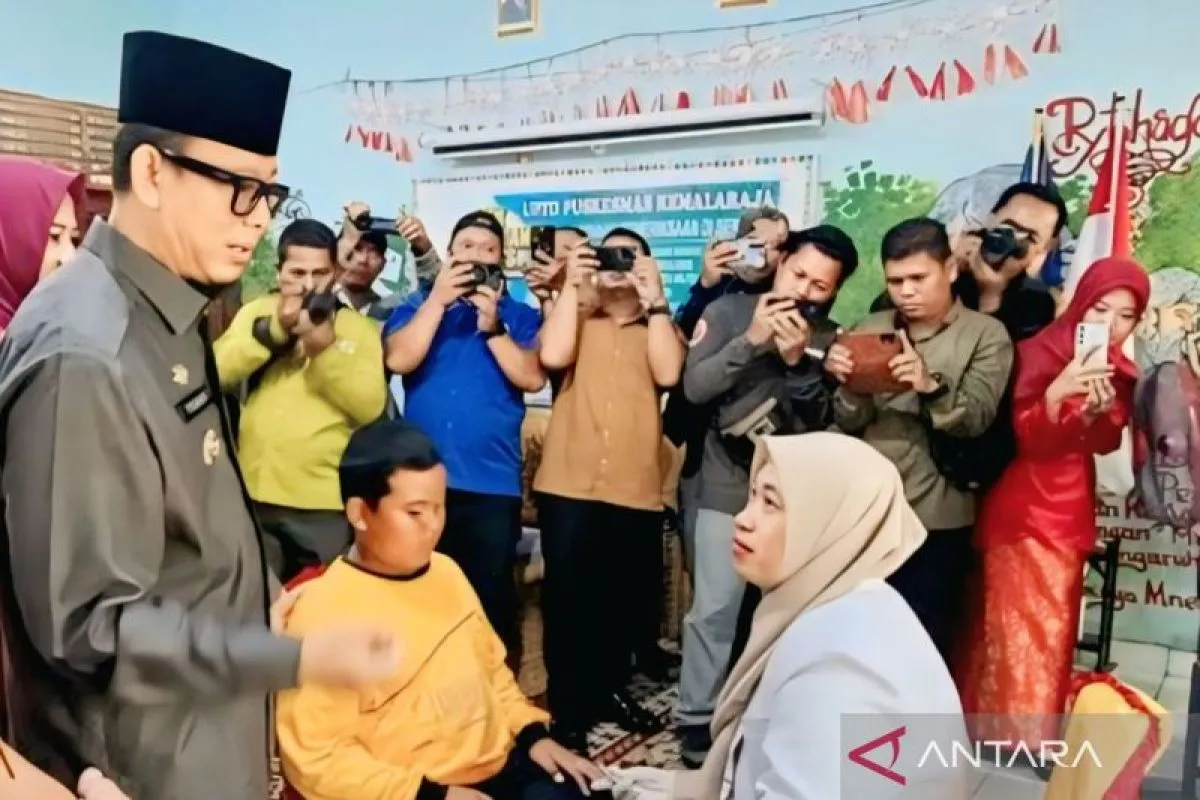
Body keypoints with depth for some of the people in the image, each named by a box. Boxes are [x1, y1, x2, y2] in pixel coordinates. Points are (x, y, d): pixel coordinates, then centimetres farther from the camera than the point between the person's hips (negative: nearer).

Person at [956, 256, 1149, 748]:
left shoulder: (1119, 372, 5)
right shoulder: (1039, 352, -10)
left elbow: (1106, 444, -5)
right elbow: (1027, 439, -17)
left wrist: (1099, 411, -26)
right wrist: (1055, 393, -36)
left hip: (1070, 508, 5)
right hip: (1022, 504, -4)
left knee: (1053, 621, 10)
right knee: (1013, 618, 0)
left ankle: (1036, 726, 23)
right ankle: (1001, 721, 15)